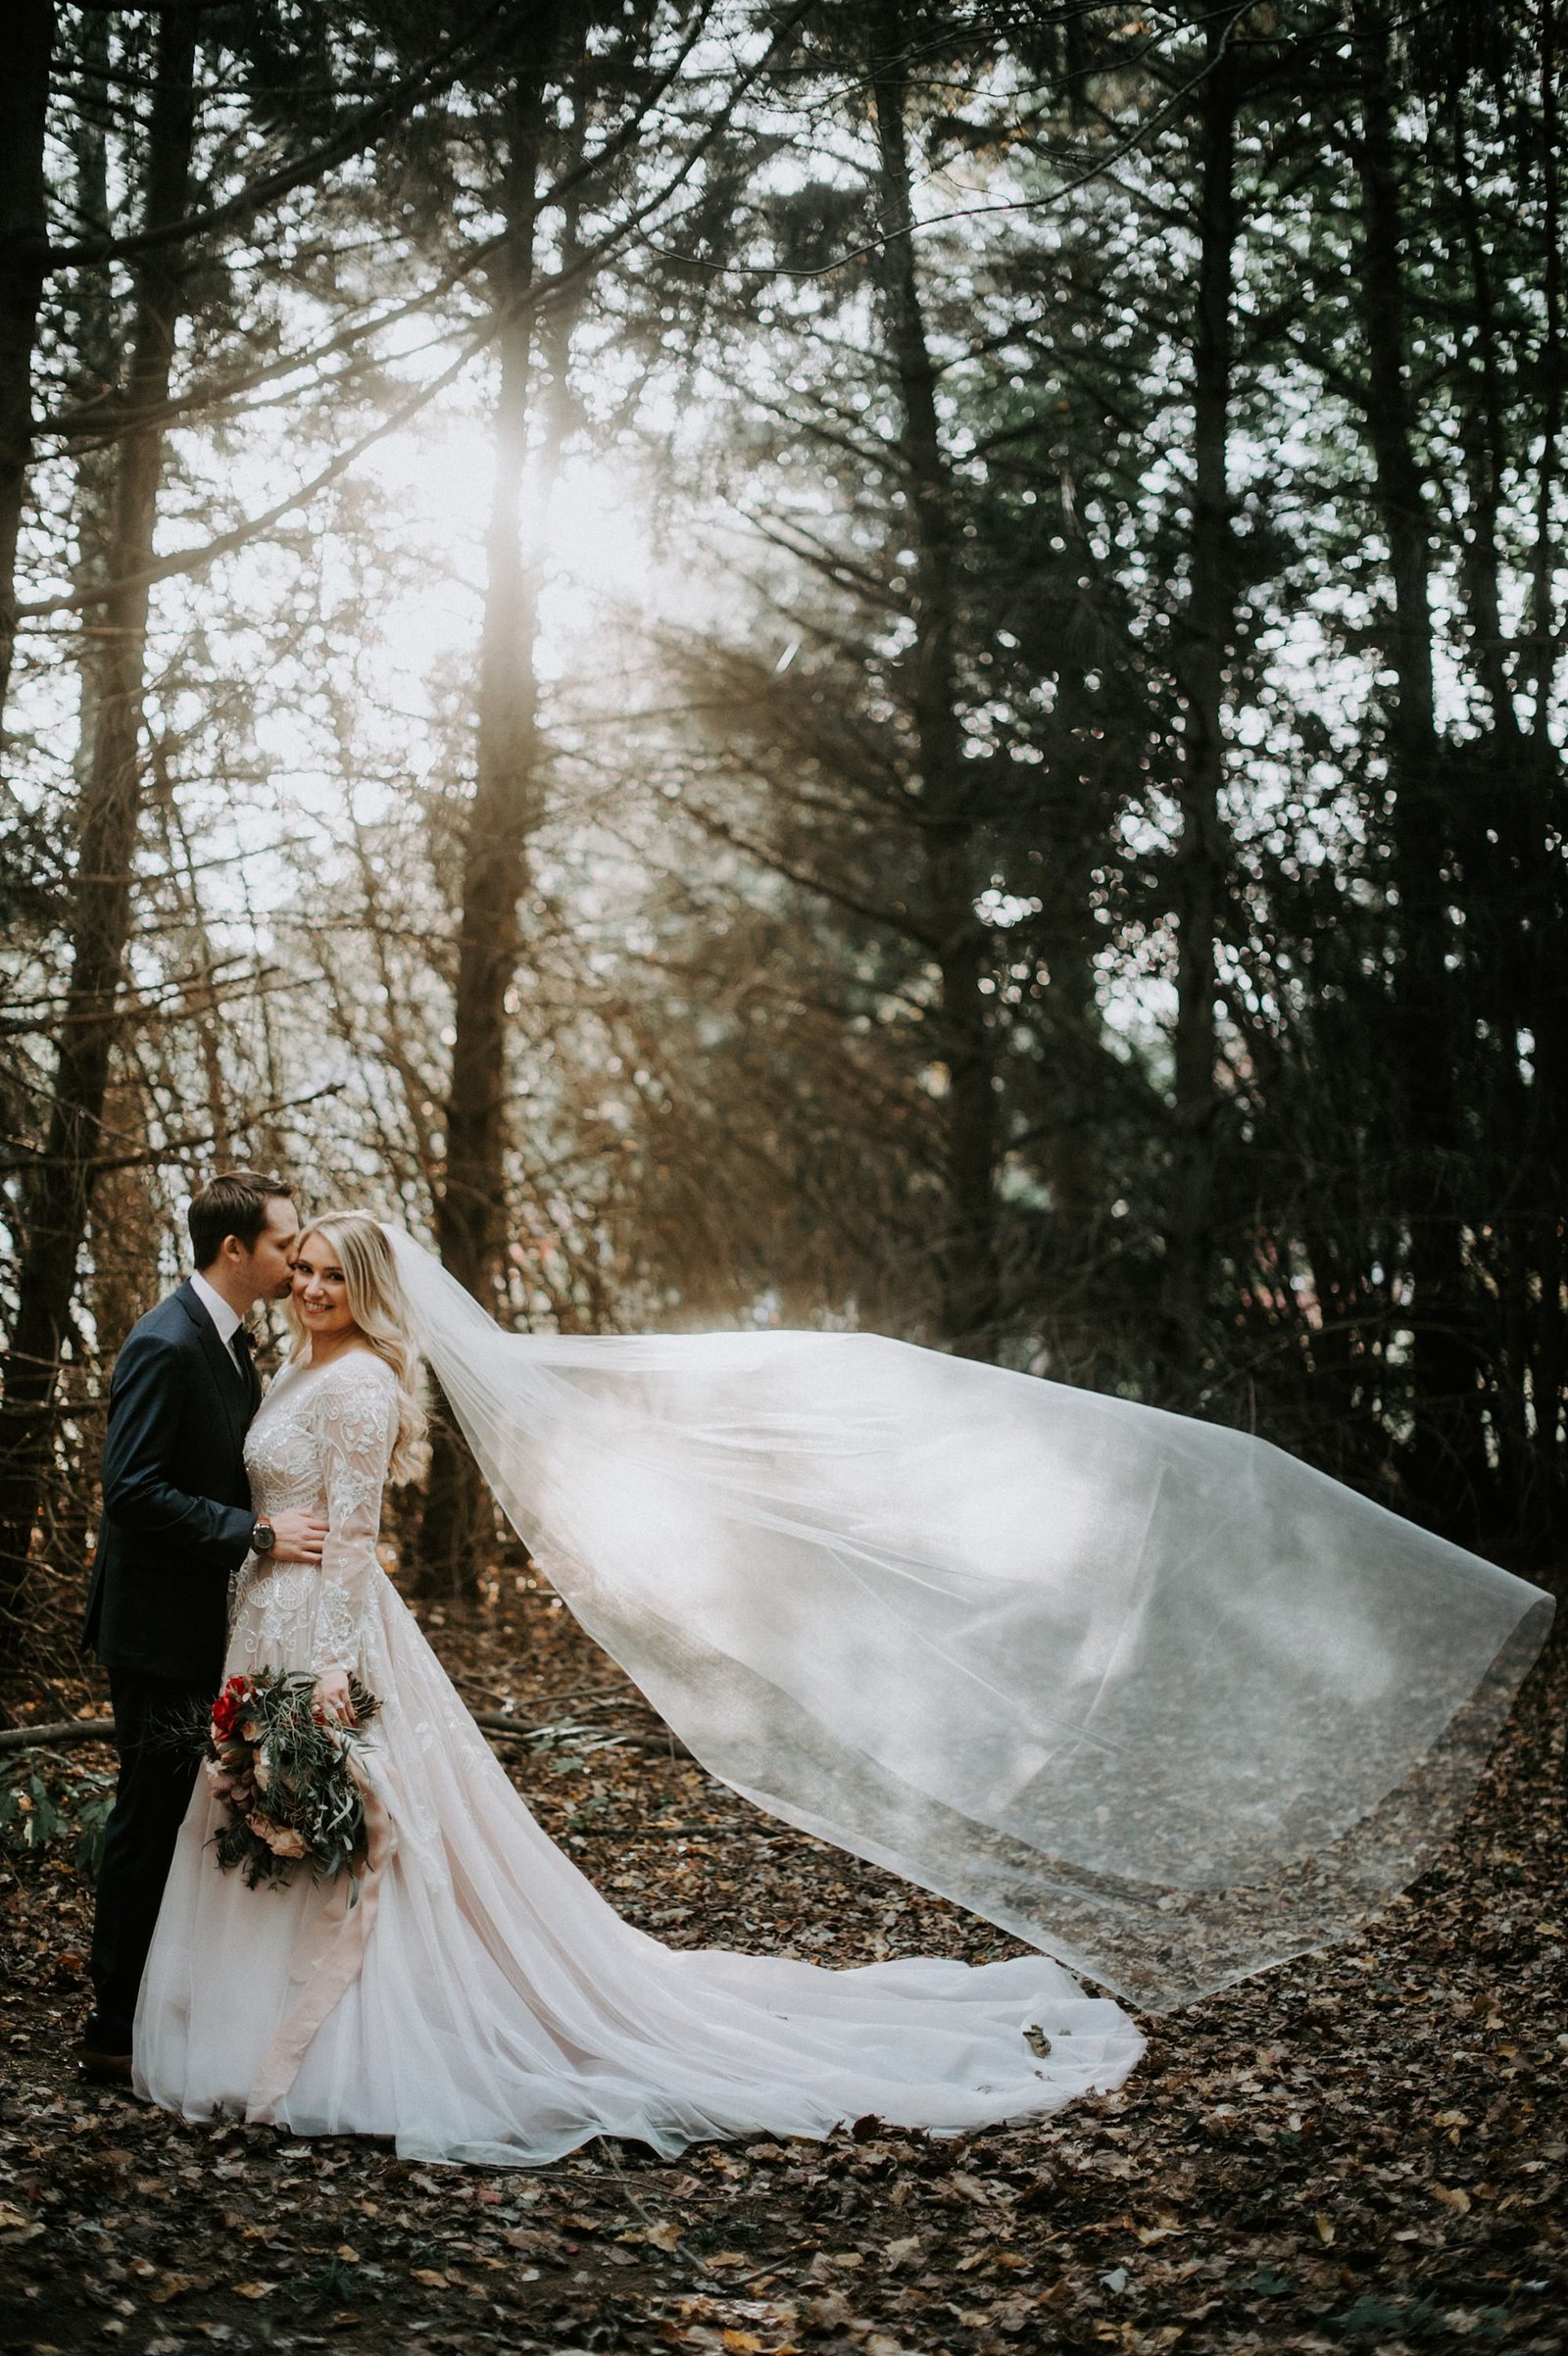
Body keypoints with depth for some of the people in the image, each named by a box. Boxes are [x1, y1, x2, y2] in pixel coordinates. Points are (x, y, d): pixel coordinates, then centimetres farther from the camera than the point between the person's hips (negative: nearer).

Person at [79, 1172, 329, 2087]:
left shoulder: (231, 1341, 11)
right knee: (152, 1820, -1)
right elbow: (133, 1490, -26)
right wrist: (258, 1532, -25)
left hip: (208, 1624, 9)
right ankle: (117, 2029, 9)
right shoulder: (165, 1344, -20)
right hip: (163, 1628, -9)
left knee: (189, 1820, 15)